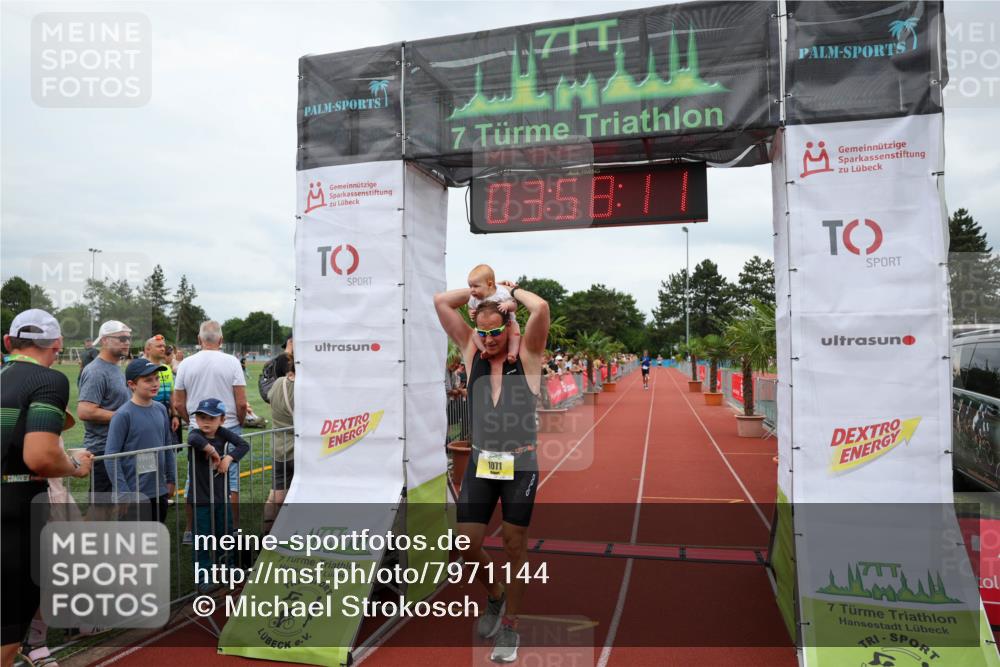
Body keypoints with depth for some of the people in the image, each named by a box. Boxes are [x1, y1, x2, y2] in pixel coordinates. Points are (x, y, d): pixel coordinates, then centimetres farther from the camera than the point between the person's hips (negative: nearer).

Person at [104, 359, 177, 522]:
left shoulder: (161, 409, 4)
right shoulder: (123, 415, -14)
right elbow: (111, 456, -14)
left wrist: (171, 479, 13)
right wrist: (123, 493, -16)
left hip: (159, 491, 6)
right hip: (135, 494, -6)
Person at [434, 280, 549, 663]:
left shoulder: (527, 355, -4)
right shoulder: (471, 352, 5)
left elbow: (541, 308, -21)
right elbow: (441, 302, 2)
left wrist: (512, 291, -4)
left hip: (520, 465, -3)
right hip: (480, 463, 3)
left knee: (514, 546, 7)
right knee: (466, 544, 1)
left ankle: (509, 627, 26)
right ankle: (494, 596, 32)